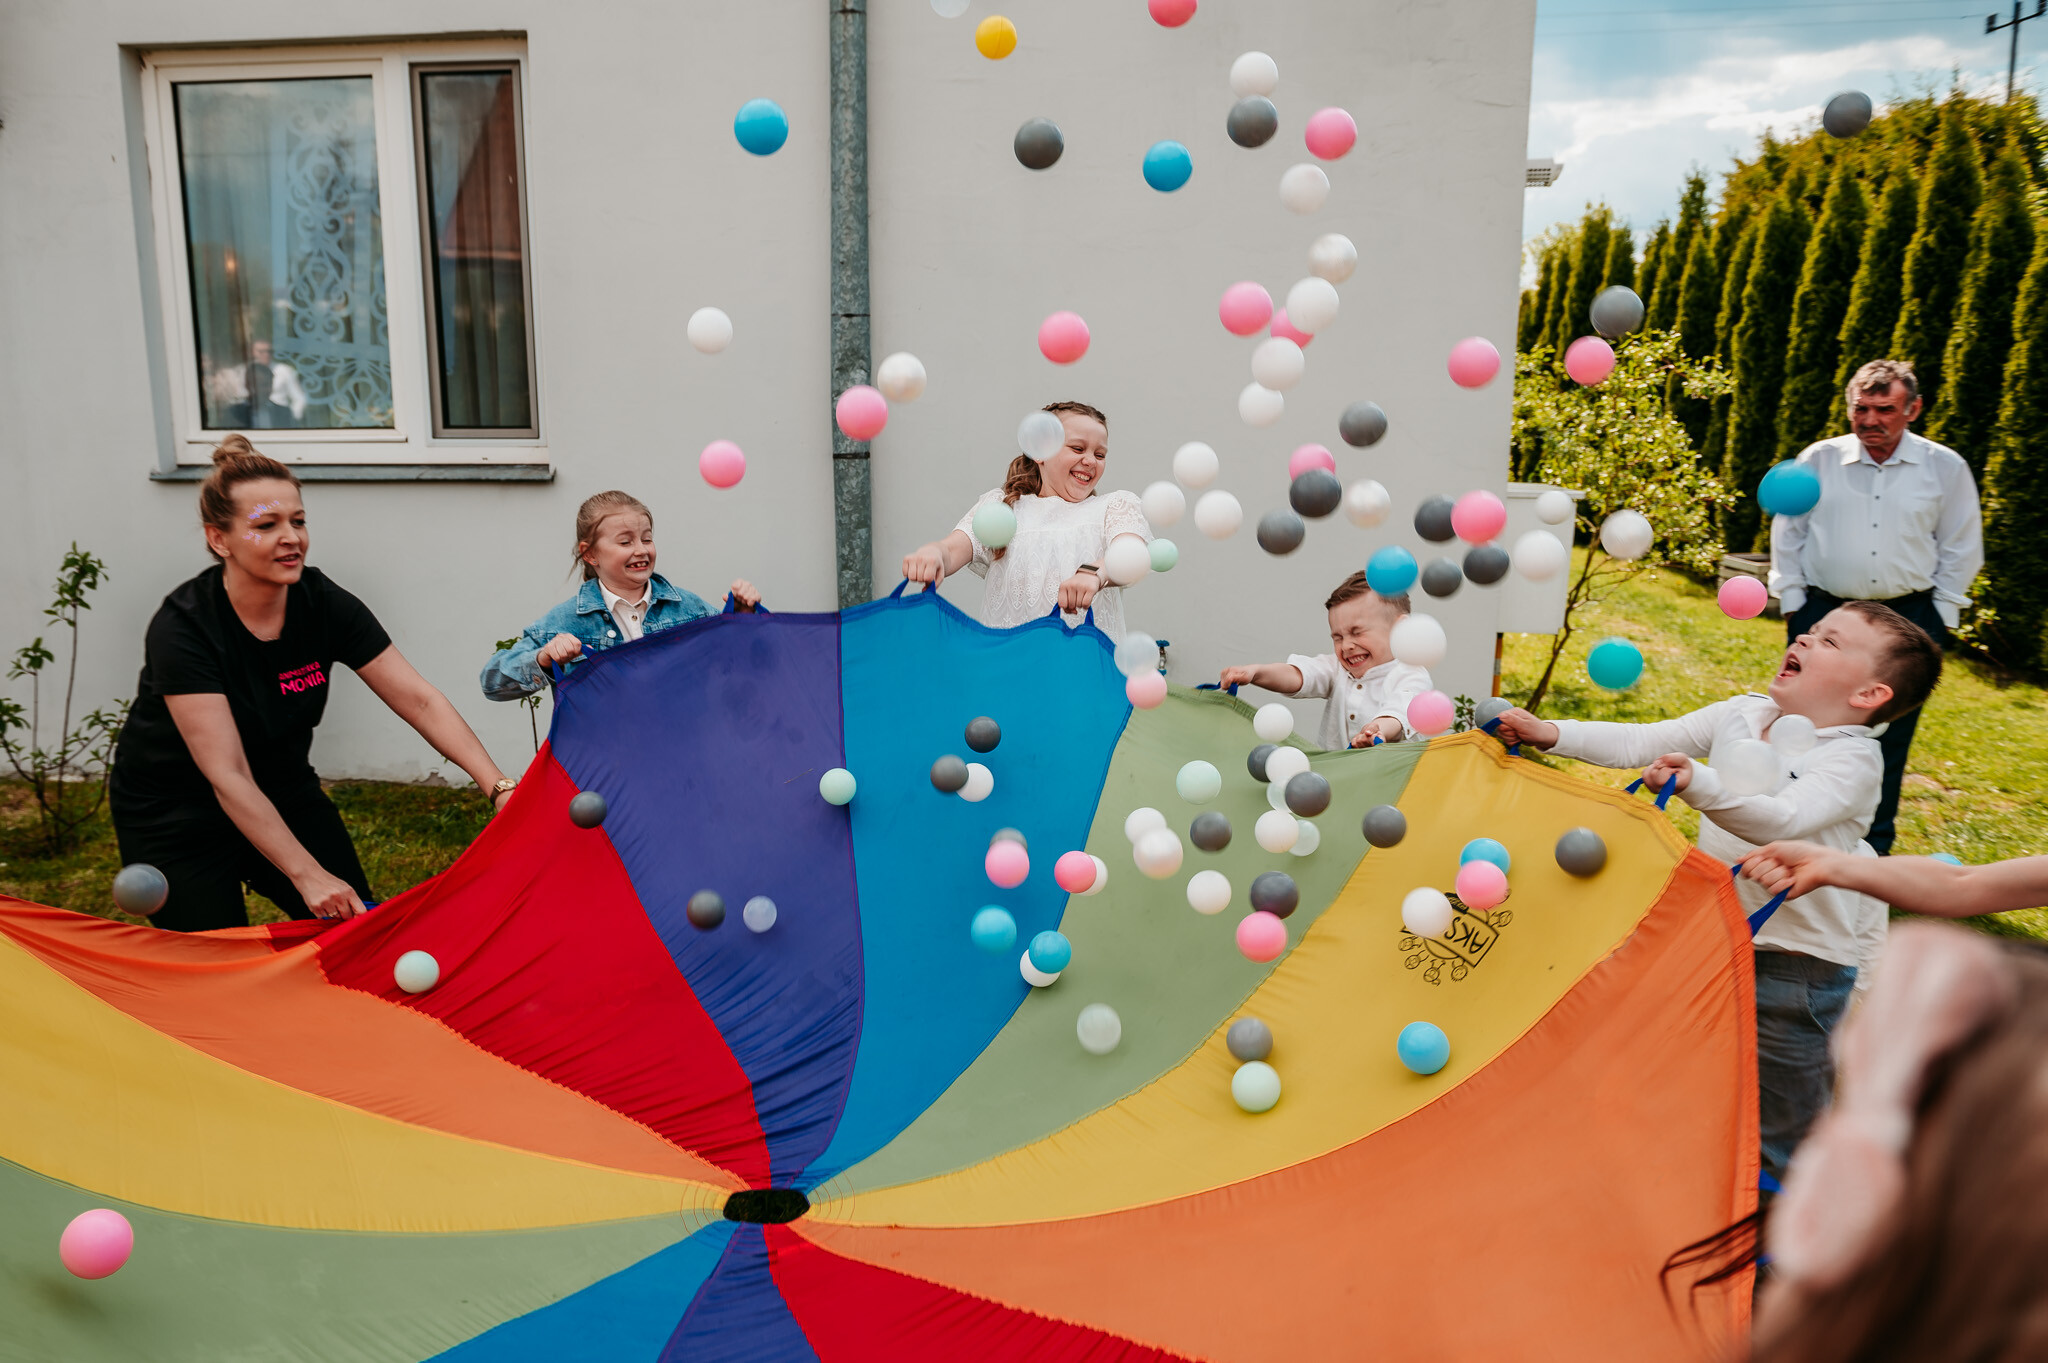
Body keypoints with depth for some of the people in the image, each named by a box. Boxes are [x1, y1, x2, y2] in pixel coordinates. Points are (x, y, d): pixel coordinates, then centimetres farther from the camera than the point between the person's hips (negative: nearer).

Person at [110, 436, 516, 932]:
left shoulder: (325, 603, -14)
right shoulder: (181, 628, -26)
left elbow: (419, 701, -16)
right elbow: (227, 778, -30)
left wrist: (499, 786, -28)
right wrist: (307, 875, -36)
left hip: (283, 789, 4)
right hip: (175, 815, -4)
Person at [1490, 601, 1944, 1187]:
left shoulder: (1853, 758, -16)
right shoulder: (1740, 714, 4)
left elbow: (1781, 819, -32)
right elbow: (1643, 742, 0)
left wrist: (1696, 785, -49)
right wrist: (1552, 734, -11)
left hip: (1801, 964, -6)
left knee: (1780, 1134, 6)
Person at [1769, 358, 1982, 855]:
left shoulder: (1945, 467, 1)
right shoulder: (1818, 460, 0)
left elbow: (1961, 548, 8)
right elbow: (1786, 534, 8)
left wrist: (1939, 619, 5)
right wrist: (1793, 603, 4)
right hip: (1824, 613, 0)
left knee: (1887, 741, 7)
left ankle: (1874, 846, 21)